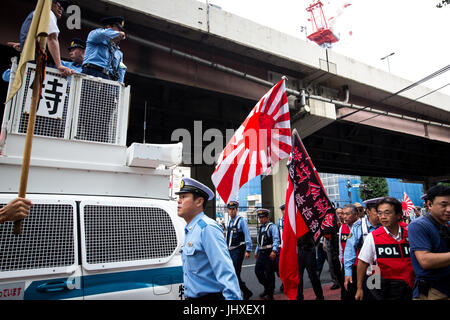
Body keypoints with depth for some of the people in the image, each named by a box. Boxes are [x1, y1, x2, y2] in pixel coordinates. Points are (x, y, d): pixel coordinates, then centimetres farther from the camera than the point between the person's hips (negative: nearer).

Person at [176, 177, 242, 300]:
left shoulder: (208, 228, -20)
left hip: (209, 295, -8)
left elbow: (225, 272, -27)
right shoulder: (189, 230, 9)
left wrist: (233, 297, -32)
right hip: (191, 295, 8)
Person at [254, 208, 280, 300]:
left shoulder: (272, 226, -8)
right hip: (261, 253, 8)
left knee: (269, 273, 1)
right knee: (258, 271, 8)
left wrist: (274, 251, -27)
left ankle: (270, 294, 17)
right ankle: (266, 288, 28)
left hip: (269, 253, -8)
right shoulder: (260, 228, 17)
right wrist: (256, 251, 26)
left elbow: (276, 240, -17)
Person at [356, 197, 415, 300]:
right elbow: (363, 263, -6)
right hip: (383, 289, -2)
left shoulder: (409, 235, -2)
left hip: (407, 289, 3)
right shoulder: (373, 237, -9)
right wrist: (359, 288, -4)